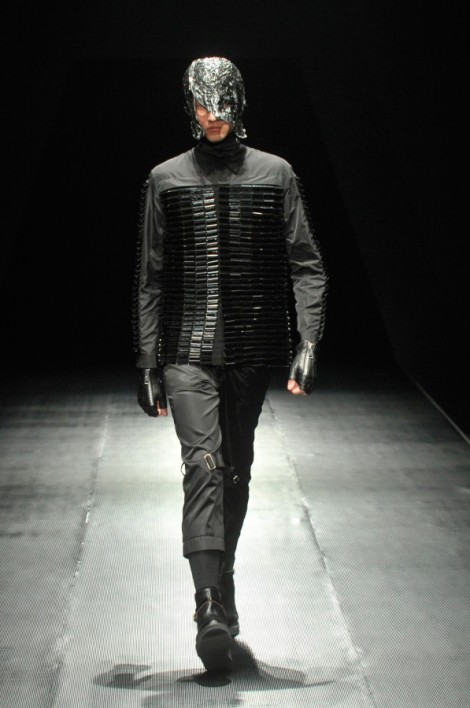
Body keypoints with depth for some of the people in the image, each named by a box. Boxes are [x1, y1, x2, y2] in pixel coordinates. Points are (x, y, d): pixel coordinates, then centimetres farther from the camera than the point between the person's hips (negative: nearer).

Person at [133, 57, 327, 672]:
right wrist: (148, 365, 3)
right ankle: (212, 605, -22)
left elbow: (306, 264, 3)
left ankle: (222, 576, 30)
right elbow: (150, 280, 7)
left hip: (253, 350, 2)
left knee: (236, 471, 11)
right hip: (187, 349, -1)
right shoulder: (166, 180, 5)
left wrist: (308, 343, -10)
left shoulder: (276, 175, 5)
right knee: (204, 463, -16)